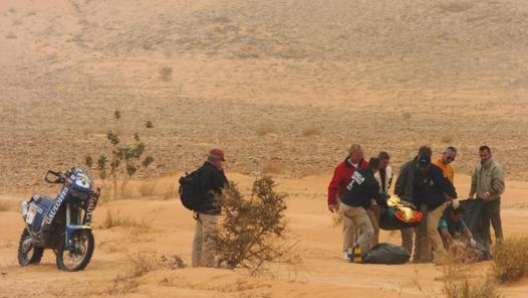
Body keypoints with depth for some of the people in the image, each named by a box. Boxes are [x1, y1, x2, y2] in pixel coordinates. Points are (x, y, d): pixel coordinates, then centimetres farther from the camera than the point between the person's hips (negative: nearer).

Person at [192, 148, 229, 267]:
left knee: (199, 238, 14)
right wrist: (221, 171, -4)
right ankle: (208, 265, -2)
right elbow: (225, 185, -13)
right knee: (209, 240, -4)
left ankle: (196, 264, 20)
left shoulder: (201, 170, 10)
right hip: (210, 211, -10)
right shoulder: (213, 173, -20)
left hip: (200, 209, 10)